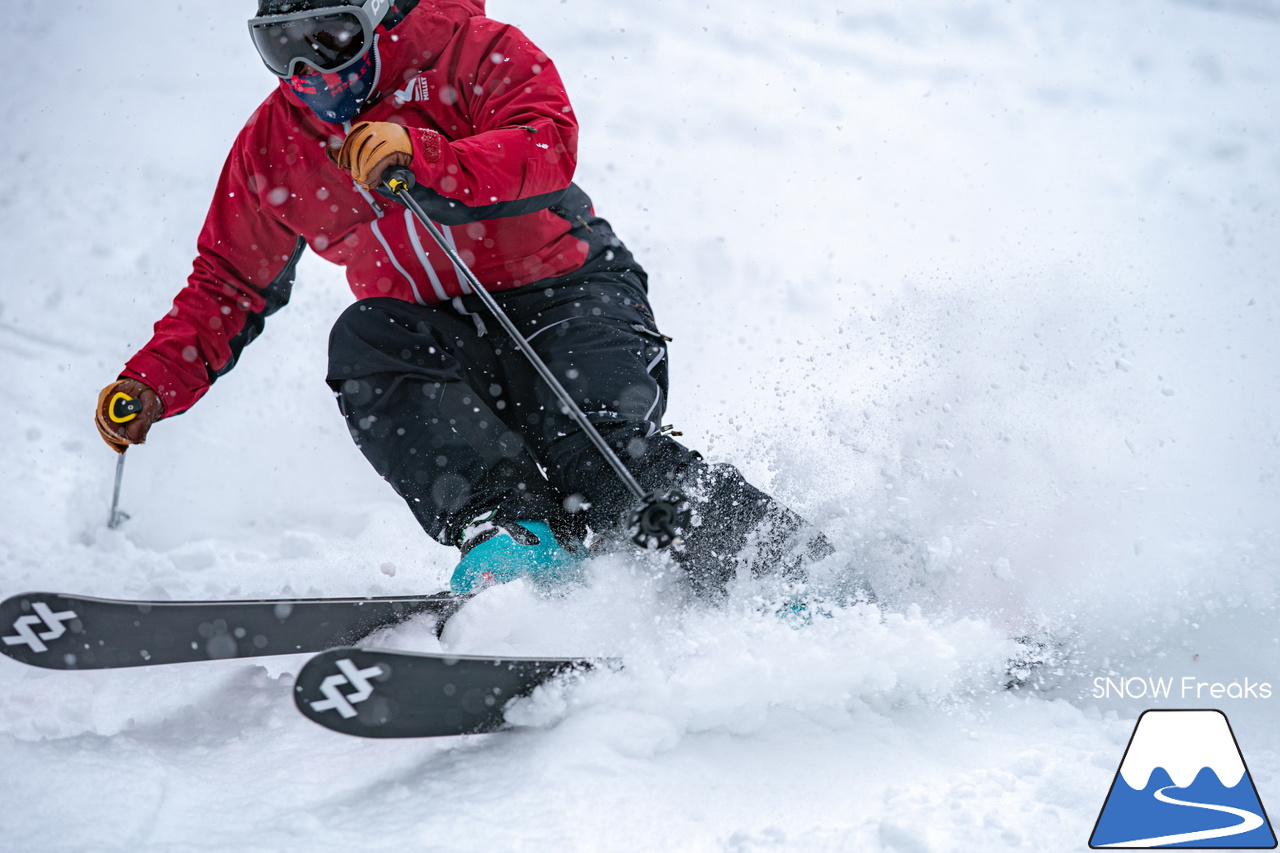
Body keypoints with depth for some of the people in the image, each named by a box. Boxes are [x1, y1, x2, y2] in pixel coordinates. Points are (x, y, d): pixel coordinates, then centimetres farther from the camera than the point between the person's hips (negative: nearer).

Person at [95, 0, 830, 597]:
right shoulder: (271, 147, 6)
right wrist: (152, 384, 1)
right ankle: (508, 527, -38)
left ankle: (796, 568, -18)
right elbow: (228, 287, 13)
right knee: (364, 339, -28)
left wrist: (422, 163, -38)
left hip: (563, 290, -4)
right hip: (438, 331, 4)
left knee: (601, 458, -27)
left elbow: (548, 148, -24)